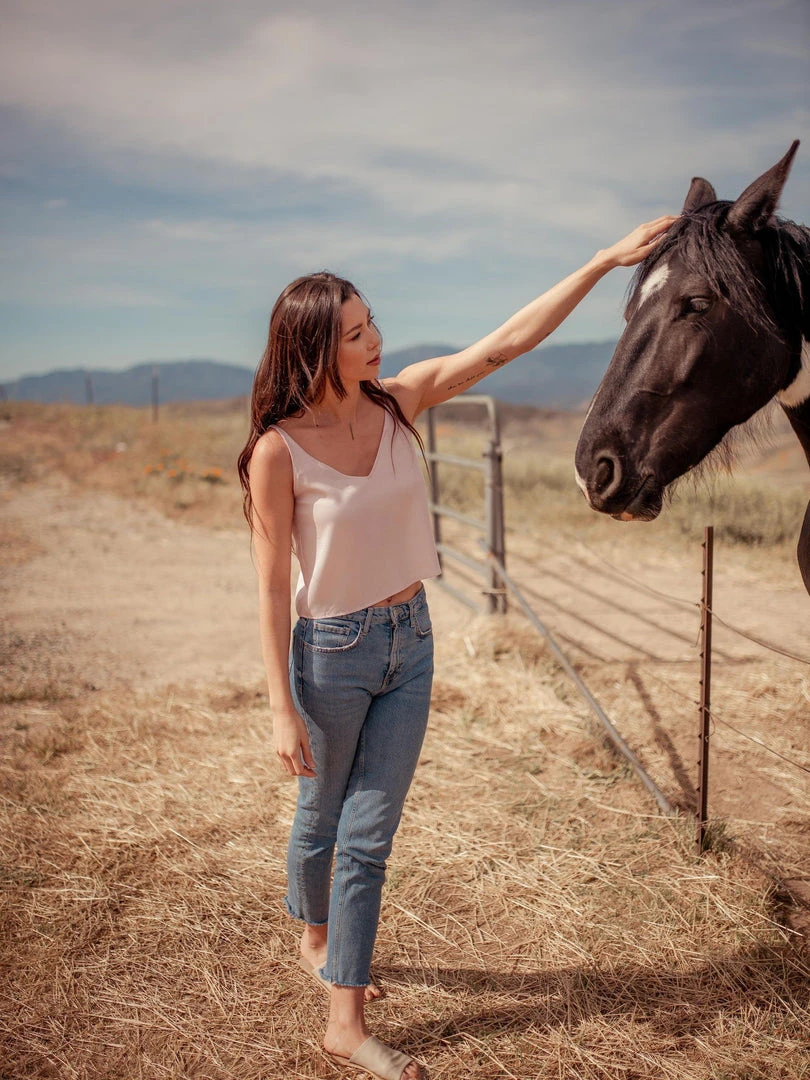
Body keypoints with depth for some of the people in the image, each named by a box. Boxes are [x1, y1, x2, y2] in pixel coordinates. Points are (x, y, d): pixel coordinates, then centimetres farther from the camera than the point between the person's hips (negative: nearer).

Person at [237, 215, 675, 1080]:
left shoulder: (398, 401, -4)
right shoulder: (278, 450, -18)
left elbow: (509, 341, -5)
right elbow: (271, 585, -15)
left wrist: (605, 261, -9)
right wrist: (282, 710, -15)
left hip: (411, 642, 4)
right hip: (333, 653, -4)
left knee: (368, 836, 10)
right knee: (322, 815, 19)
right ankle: (315, 940, 50)